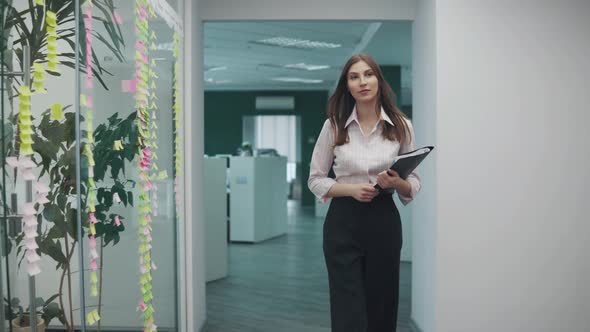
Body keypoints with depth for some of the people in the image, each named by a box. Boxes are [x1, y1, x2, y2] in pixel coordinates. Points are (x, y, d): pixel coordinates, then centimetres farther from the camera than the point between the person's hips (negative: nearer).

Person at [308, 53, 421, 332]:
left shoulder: (401, 126, 1)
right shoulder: (333, 125, 0)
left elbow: (414, 184, 6)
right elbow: (315, 179, 4)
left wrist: (397, 183, -17)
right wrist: (351, 188, -13)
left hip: (384, 222, 1)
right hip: (342, 224, -1)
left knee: (381, 309, 9)